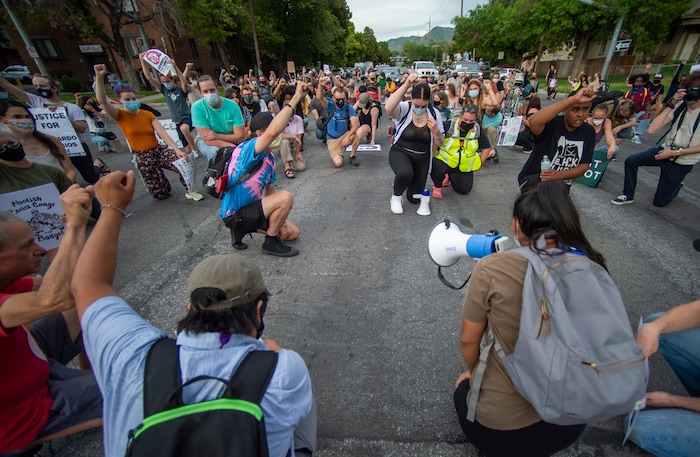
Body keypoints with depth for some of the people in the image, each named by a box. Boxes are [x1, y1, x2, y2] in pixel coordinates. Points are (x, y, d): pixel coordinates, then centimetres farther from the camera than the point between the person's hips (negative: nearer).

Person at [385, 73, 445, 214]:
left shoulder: (434, 114, -4)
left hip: (422, 158, 4)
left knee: (414, 198, 9)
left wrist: (435, 130, -20)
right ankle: (396, 196, -6)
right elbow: (388, 108, -39)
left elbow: (440, 143, 0)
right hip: (400, 152, -4)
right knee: (405, 172, -41)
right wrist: (406, 85, -40)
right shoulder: (404, 108, -14)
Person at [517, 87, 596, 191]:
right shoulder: (552, 123, -17)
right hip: (532, 179, -6)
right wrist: (573, 99, -43)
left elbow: (584, 166, -3)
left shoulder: (589, 132, 0)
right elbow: (534, 122, -43)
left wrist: (559, 174, -24)